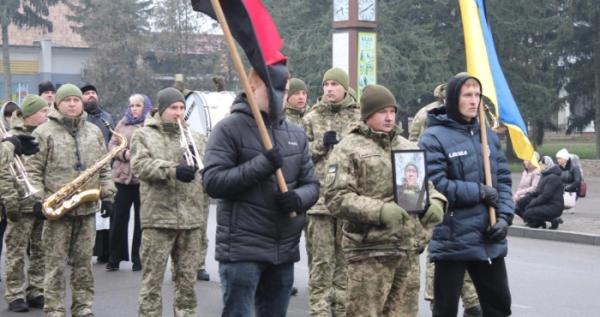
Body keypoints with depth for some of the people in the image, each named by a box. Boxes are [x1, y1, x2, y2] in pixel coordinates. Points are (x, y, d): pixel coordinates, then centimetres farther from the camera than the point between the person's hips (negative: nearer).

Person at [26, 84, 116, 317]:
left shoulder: (94, 132, 12)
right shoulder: (44, 132, -1)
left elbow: (103, 168, 15)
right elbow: (33, 169, -4)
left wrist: (107, 196, 7)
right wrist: (38, 199, -13)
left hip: (87, 207, 4)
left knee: (83, 261, 9)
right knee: (55, 263, -1)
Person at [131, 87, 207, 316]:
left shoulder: (194, 137, 16)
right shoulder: (143, 135, 3)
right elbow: (140, 166, -12)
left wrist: (195, 164, -12)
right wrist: (173, 170, -25)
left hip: (190, 218, 4)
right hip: (158, 217, -4)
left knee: (187, 279, 10)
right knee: (152, 279, -1)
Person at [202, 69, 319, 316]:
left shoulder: (296, 134, 13)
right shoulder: (229, 129, -5)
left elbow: (311, 184, 13)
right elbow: (213, 182, -15)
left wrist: (298, 198, -11)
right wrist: (262, 164, -21)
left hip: (285, 251, 6)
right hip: (242, 250, -6)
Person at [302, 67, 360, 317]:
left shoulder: (359, 117, 6)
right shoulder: (311, 118, 9)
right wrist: (321, 144, -8)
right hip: (319, 198, 0)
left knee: (346, 259, 7)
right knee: (320, 261, 0)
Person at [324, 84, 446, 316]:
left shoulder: (408, 147, 17)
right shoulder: (348, 149, -3)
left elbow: (426, 184, 24)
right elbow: (336, 197, -12)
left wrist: (434, 203, 0)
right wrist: (380, 211, -22)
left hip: (409, 249, 6)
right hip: (369, 250, -6)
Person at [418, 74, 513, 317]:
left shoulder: (488, 135, 11)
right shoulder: (434, 138, -9)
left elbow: (503, 179, 12)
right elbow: (435, 185, -19)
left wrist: (504, 216, -4)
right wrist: (480, 192, -14)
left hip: (489, 240, 6)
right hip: (452, 240, -6)